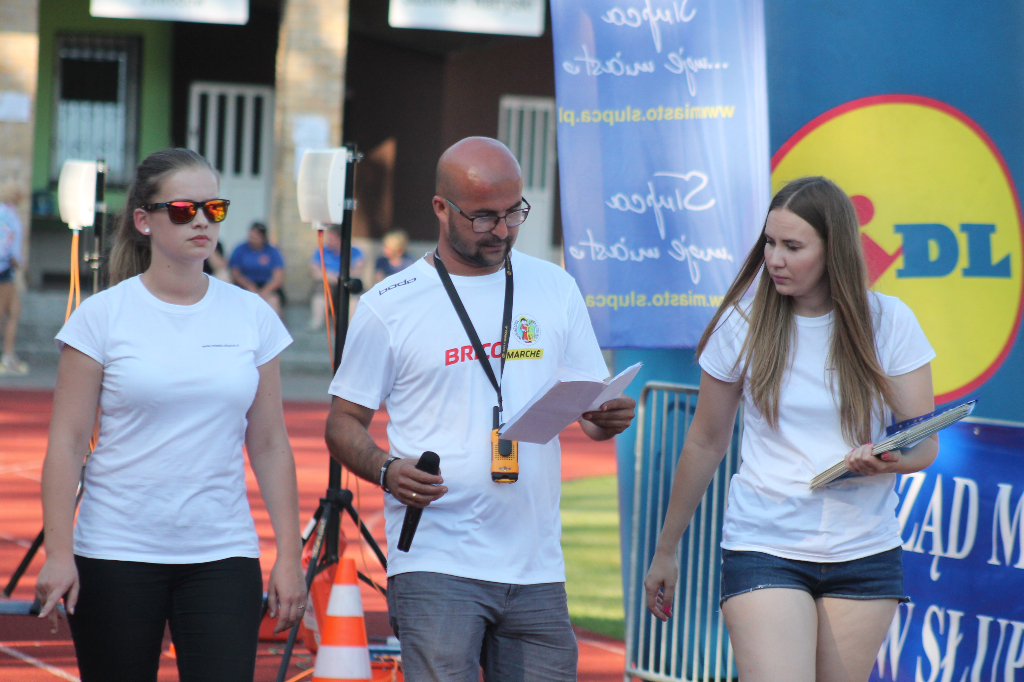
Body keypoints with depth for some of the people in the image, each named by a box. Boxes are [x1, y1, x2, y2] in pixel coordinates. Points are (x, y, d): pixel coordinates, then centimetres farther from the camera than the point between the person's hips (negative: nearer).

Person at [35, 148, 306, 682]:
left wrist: (289, 556, 6)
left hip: (223, 556, 2)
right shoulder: (103, 315, -1)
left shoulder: (252, 317, 6)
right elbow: (66, 442, -2)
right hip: (116, 555, -1)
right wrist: (58, 553, -10)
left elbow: (270, 446, 10)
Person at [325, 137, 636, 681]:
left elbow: (593, 412, 15)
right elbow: (344, 423, 5)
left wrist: (610, 418, -9)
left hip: (537, 568, 4)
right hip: (436, 564, -4)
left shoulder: (555, 289, 11)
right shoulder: (388, 306, 1)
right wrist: (387, 470, -15)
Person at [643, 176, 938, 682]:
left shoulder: (889, 322, -1)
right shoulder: (742, 324, -2)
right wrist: (665, 550, 14)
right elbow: (704, 444, 8)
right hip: (764, 550, -2)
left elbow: (925, 445, 1)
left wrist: (886, 460, -23)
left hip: (865, 556, 2)